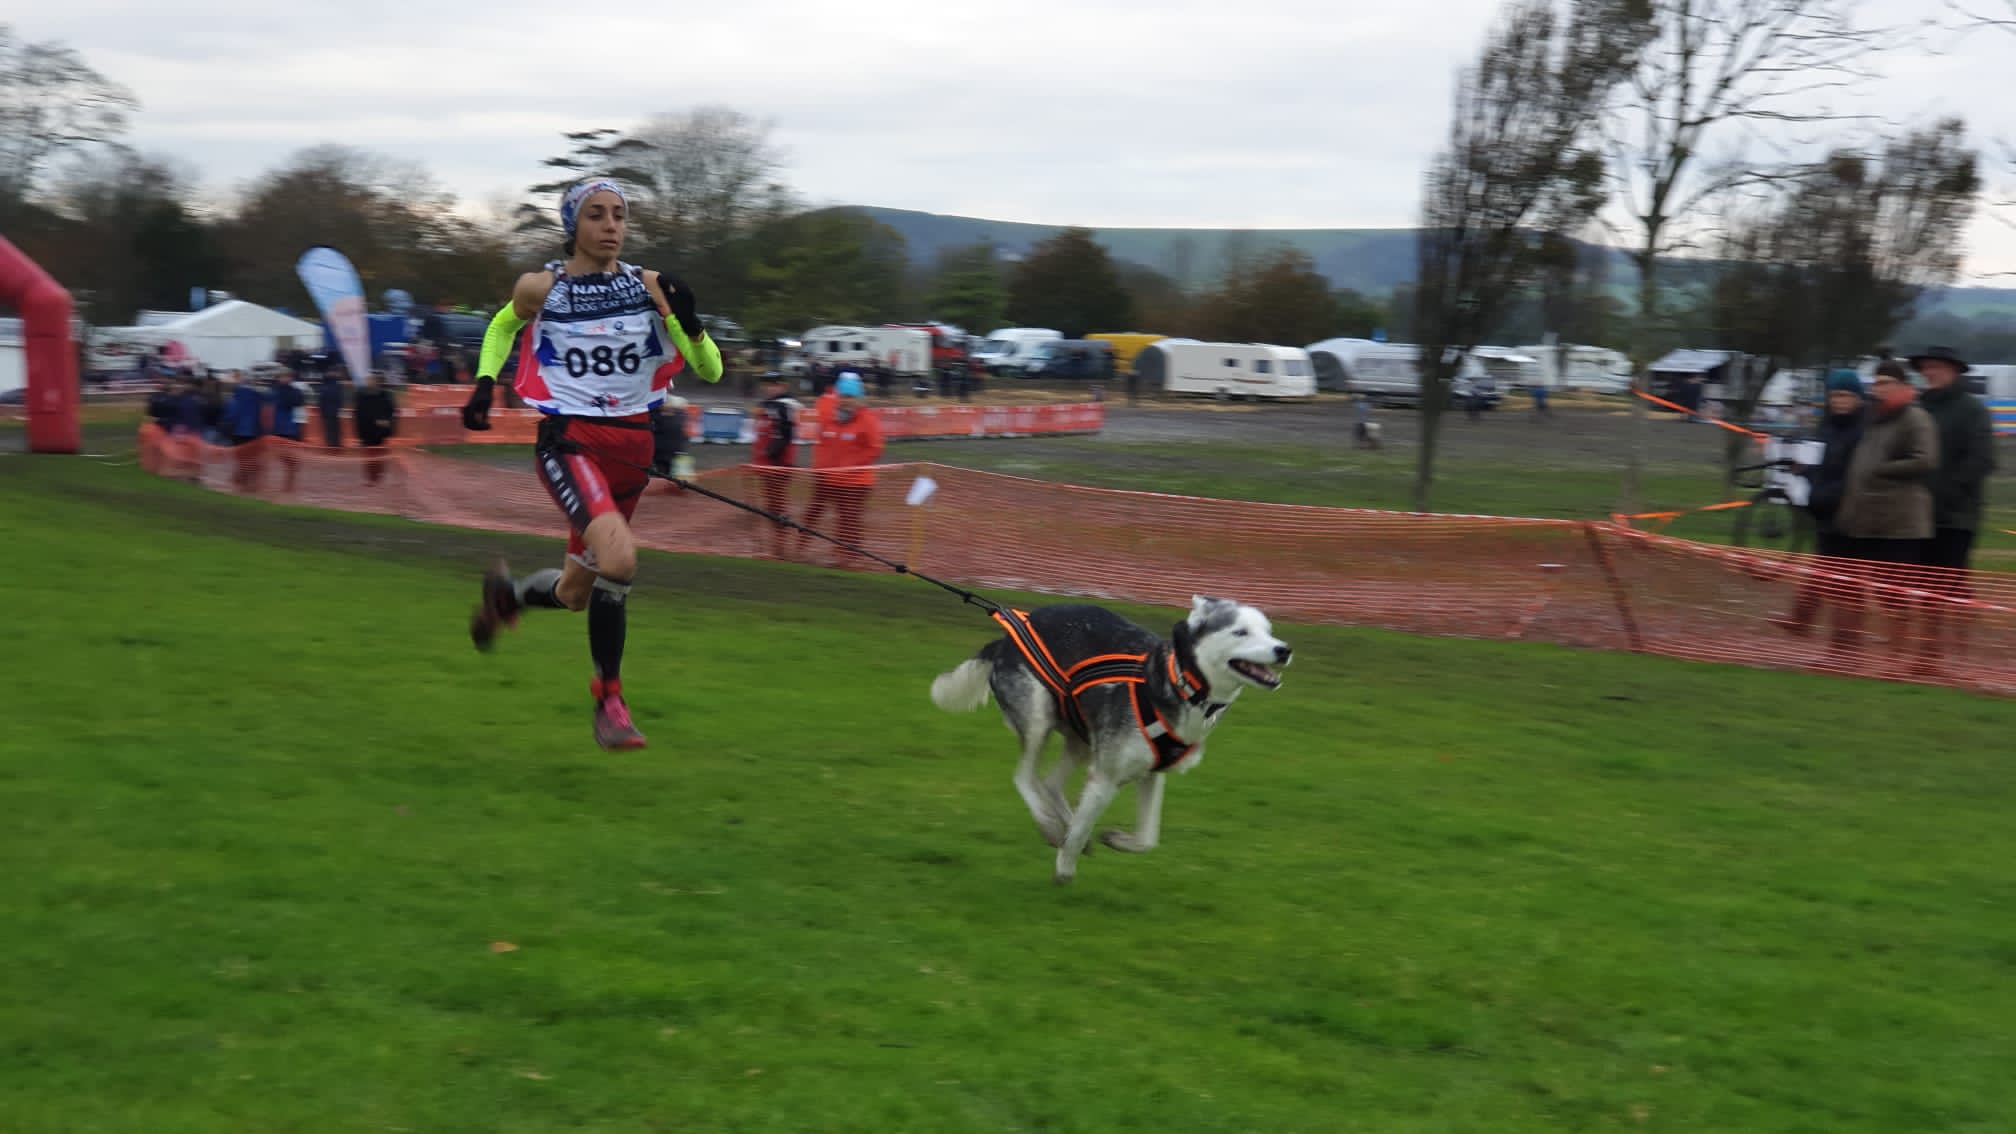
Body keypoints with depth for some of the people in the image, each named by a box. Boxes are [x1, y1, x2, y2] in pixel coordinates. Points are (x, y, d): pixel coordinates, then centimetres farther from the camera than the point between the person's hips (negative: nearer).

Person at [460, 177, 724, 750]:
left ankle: (505, 593, 49)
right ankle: (609, 699, -15)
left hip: (632, 445, 4)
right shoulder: (540, 288, -2)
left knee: (575, 593, 13)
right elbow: (502, 326, 21)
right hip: (568, 441, -4)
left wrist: (689, 321, -18)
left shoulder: (649, 286, 1)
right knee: (619, 555, -29)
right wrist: (485, 382, 6)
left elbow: (710, 370, 0)